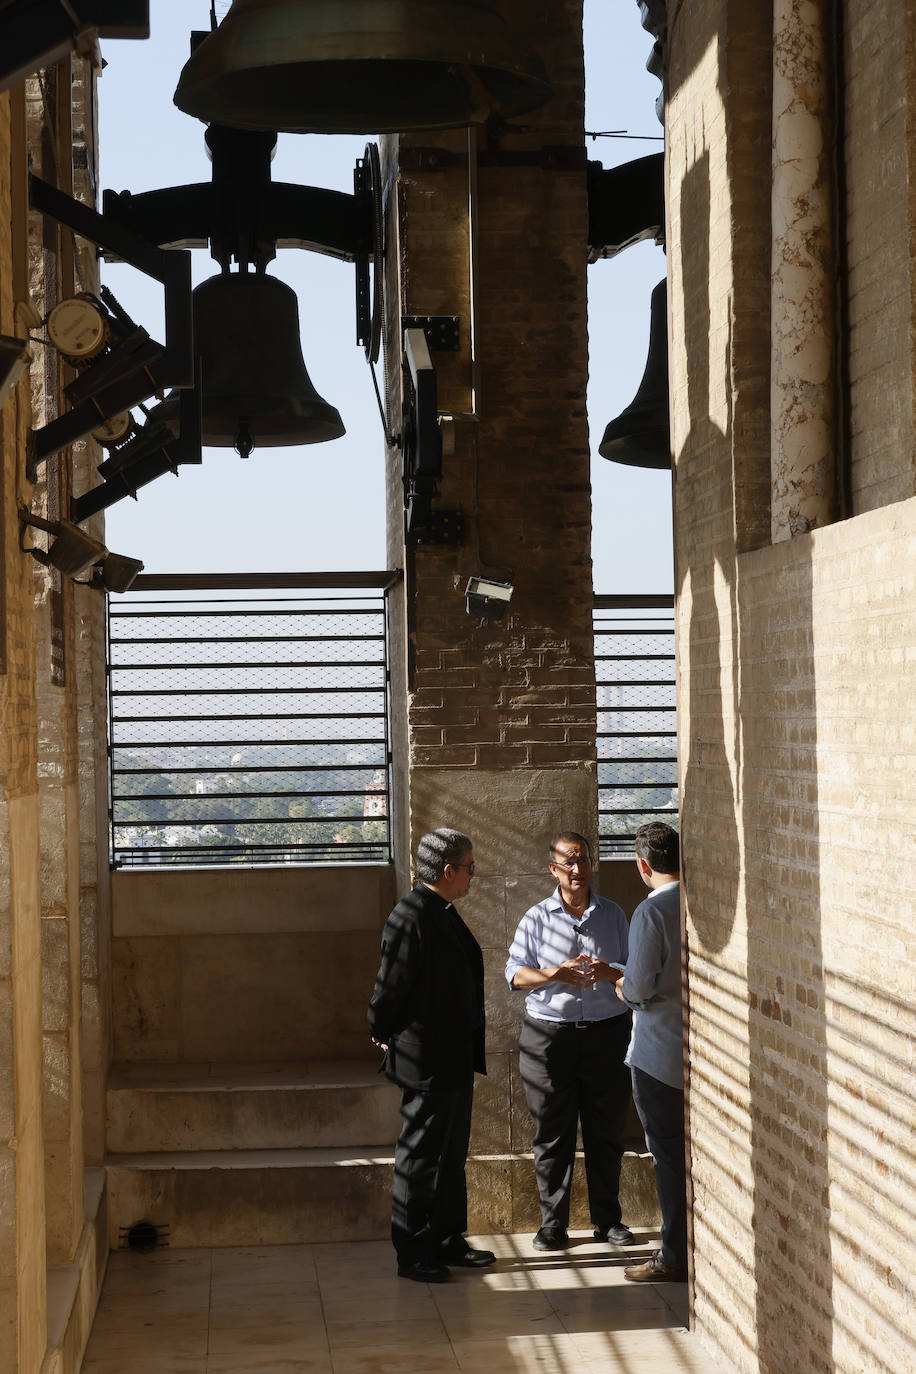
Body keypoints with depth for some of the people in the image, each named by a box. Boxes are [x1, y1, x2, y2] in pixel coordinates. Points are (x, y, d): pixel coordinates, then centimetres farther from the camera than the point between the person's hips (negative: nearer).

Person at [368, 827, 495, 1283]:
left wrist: (473, 1049, 18)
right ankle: (413, 1255, 8)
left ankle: (448, 1241, 28)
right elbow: (390, 988, -18)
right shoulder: (411, 917, -20)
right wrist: (384, 1037, -4)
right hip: (428, 1061, -10)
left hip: (456, 1057, 10)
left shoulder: (444, 915, 11)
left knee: (451, 1155, 17)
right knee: (421, 1157, 0)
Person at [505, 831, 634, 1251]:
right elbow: (515, 972, 1)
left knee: (606, 1133, 5)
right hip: (549, 1035, -1)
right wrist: (555, 974, -16)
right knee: (552, 1135, 2)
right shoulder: (537, 918, 5)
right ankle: (553, 1223, 10)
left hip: (607, 1032, 1)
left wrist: (608, 972, -11)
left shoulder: (613, 915, 10)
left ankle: (607, 1219, 17)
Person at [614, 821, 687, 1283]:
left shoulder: (651, 912, -17)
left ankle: (675, 1258, 6)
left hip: (659, 1054, -6)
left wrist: (623, 989, 3)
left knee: (670, 1157, 1)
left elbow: (639, 987, -20)